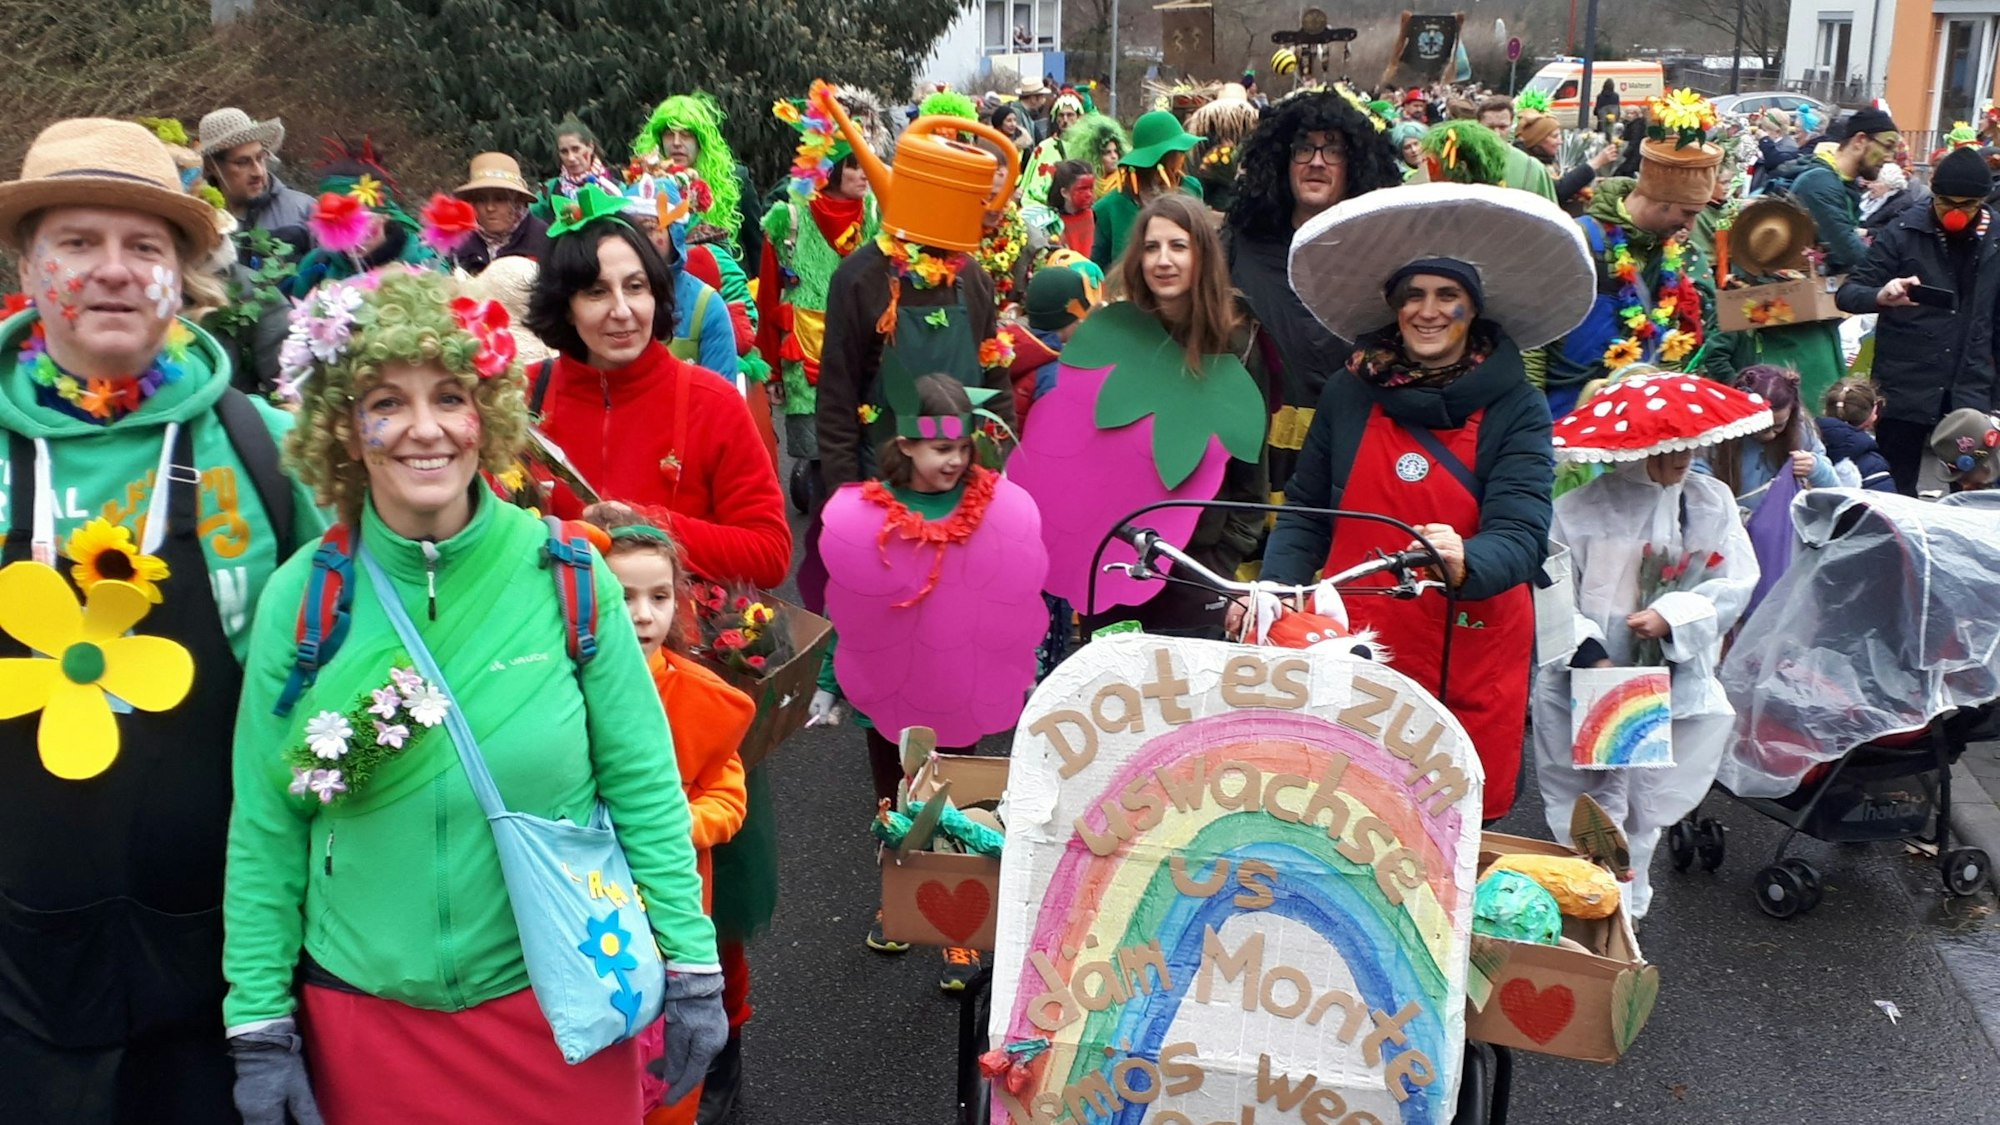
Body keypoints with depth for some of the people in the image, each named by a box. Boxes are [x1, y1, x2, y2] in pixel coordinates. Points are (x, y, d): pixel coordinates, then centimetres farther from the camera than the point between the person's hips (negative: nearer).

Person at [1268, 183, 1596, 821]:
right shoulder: (1349, 393, 4)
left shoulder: (1517, 408, -2)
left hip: (1472, 656, -1)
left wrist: (1463, 564, -34)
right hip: (1355, 644, 1)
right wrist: (1274, 589, -6)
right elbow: (1304, 514, 11)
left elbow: (1521, 536, -13)